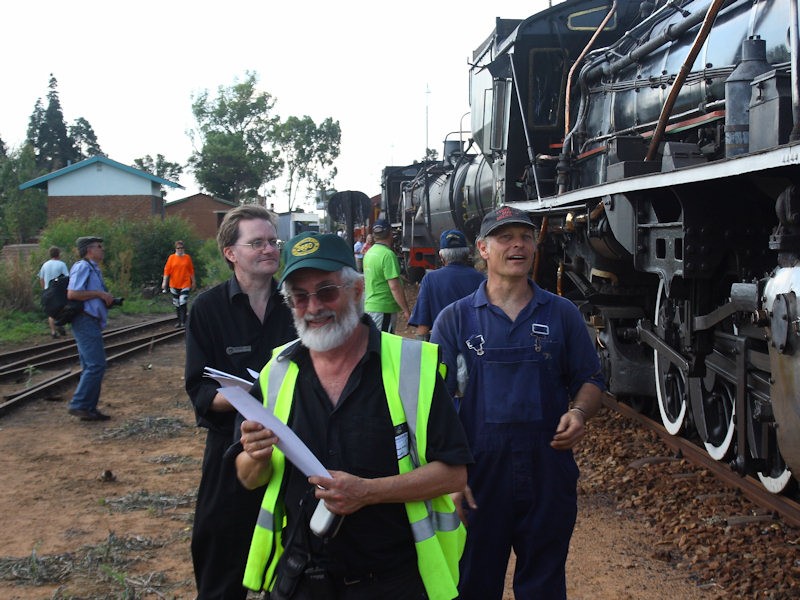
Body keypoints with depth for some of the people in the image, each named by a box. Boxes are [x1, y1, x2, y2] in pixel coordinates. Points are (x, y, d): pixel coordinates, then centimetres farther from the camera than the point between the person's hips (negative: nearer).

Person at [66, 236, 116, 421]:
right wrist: (100, 294, -16)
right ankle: (78, 405, -10)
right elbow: (72, 294, -22)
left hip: (92, 323, 10)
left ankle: (89, 409, 15)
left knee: (91, 367, 11)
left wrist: (107, 300, 9)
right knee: (96, 365, -13)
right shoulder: (82, 267, -11)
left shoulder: (93, 269, 19)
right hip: (86, 321, -10)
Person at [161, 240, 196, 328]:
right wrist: (164, 282, -4)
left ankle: (183, 322, -9)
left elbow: (191, 271, 8)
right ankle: (179, 321, 23)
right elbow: (167, 270, 1)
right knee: (177, 305, 11)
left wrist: (193, 282, 11)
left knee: (183, 303, -13)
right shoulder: (171, 258, 1)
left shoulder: (187, 257, 2)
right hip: (174, 285, 2)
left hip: (185, 284, -2)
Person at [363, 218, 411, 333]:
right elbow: (394, 286, -21)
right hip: (384, 309, -9)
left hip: (369, 305, 9)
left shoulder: (369, 253, 10)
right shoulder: (388, 255, -17)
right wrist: (406, 310, -16)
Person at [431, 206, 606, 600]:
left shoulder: (562, 314, 5)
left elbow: (589, 379, 12)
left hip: (549, 474, 1)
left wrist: (579, 412, -11)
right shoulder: (455, 319, 0)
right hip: (478, 475, -1)